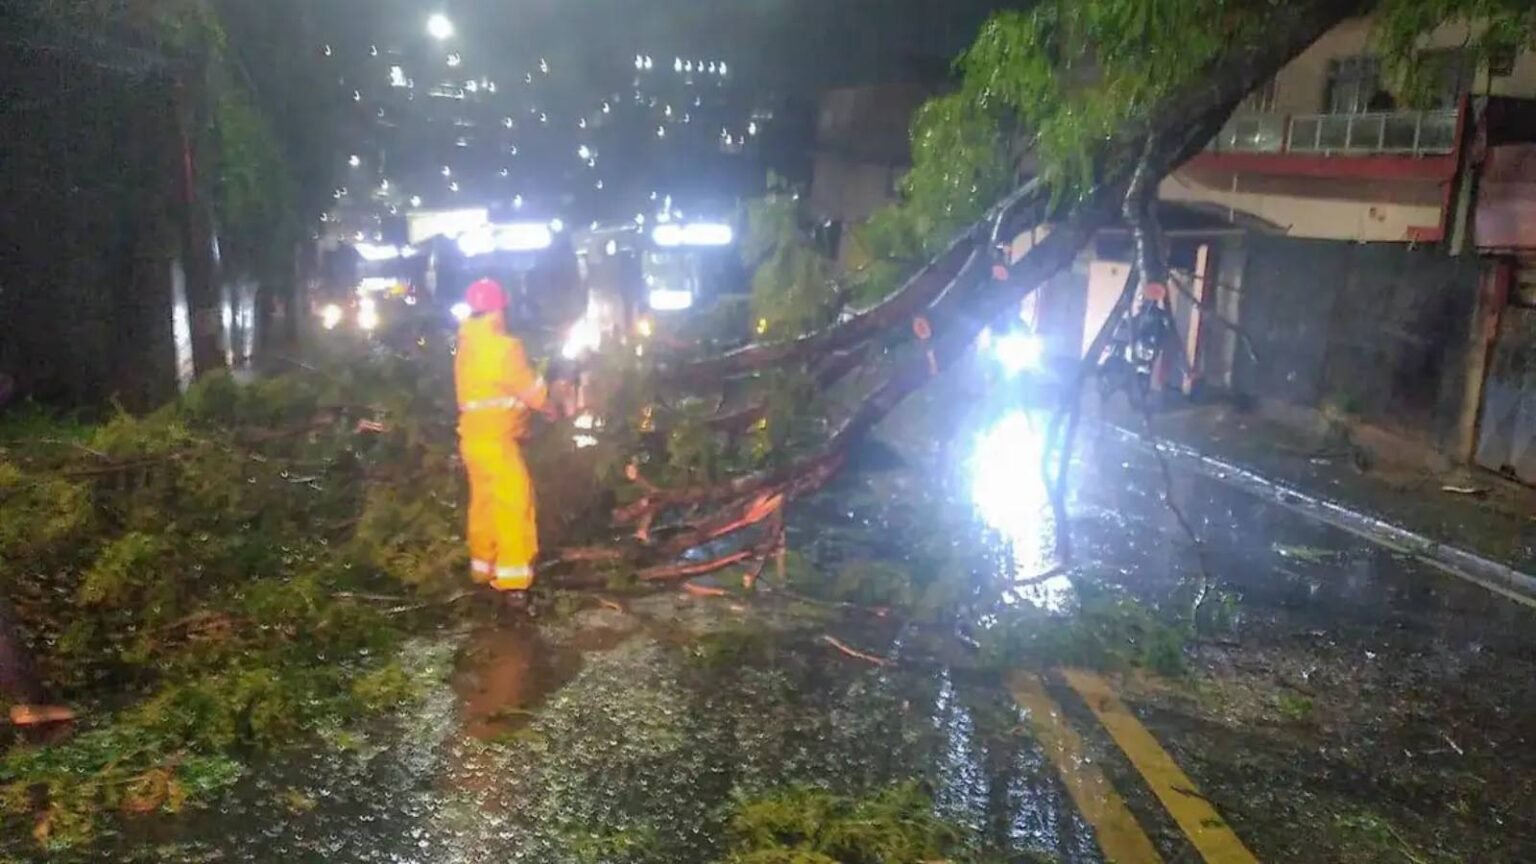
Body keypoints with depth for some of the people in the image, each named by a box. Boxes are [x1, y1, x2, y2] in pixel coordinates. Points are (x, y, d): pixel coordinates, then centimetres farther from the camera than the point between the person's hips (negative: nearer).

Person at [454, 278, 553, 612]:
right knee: (514, 503, -9)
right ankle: (513, 581, -12)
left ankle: (483, 568, 29)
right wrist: (554, 410, 10)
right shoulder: (503, 346, -14)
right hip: (495, 437, -9)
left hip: (474, 434, 9)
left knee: (485, 502, 18)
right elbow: (531, 390, -8)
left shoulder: (467, 346, 11)